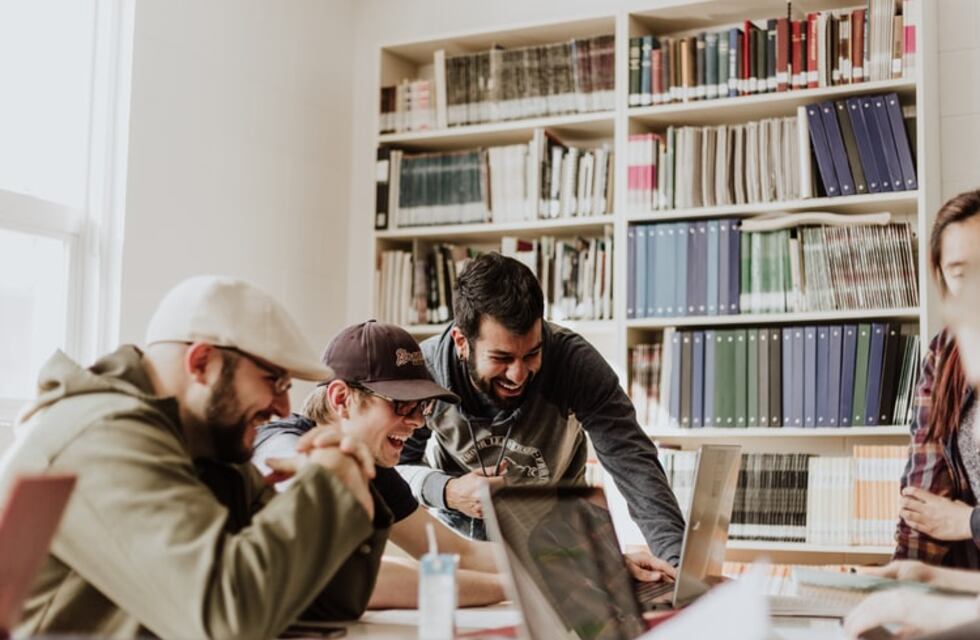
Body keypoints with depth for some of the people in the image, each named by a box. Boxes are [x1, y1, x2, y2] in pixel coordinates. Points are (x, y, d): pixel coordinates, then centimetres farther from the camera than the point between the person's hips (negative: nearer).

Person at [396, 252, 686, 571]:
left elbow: (632, 460, -32)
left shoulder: (574, 360, -28)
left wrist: (675, 555, -46)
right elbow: (393, 467, -11)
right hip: (457, 525, 0)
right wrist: (446, 491, -32)